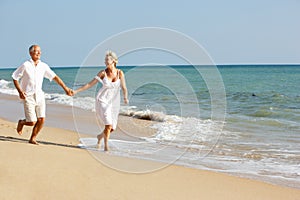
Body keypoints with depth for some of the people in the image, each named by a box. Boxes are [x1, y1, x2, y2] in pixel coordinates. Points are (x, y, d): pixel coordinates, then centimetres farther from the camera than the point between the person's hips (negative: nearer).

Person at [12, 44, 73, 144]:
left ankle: (33, 138, 15)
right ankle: (21, 122, 27)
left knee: (41, 120, -5)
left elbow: (54, 77, 8)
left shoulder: (43, 66, 3)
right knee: (32, 122, -8)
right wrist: (20, 91, -12)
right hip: (28, 96, -4)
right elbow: (15, 77, -1)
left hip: (39, 96, 4)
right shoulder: (25, 66, -9)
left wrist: (65, 88, 4)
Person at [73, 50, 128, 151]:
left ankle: (100, 136, 37)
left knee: (112, 128, 6)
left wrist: (125, 98, -27)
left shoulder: (120, 73, -5)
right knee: (108, 124, -20)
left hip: (113, 102, 2)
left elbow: (124, 88, -7)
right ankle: (106, 145, -2)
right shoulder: (103, 73, -6)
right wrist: (76, 91, -6)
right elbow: (90, 84, -2)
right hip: (102, 100, -2)